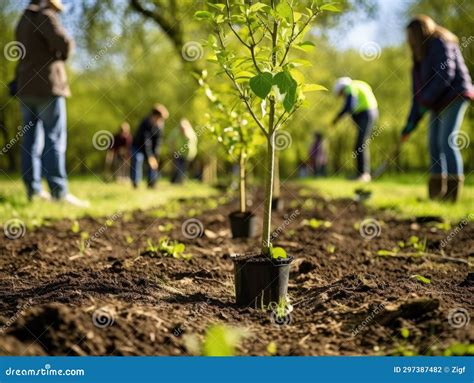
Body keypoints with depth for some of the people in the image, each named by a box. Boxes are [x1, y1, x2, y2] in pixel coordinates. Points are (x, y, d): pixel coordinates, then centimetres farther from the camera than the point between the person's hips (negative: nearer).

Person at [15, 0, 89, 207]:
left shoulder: (23, 22, 19)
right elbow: (64, 42, -20)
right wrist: (62, 56, 0)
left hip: (26, 87, 8)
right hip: (47, 85, -8)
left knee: (32, 138, 6)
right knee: (55, 138, -11)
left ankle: (33, 189, 3)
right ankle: (59, 191, -16)